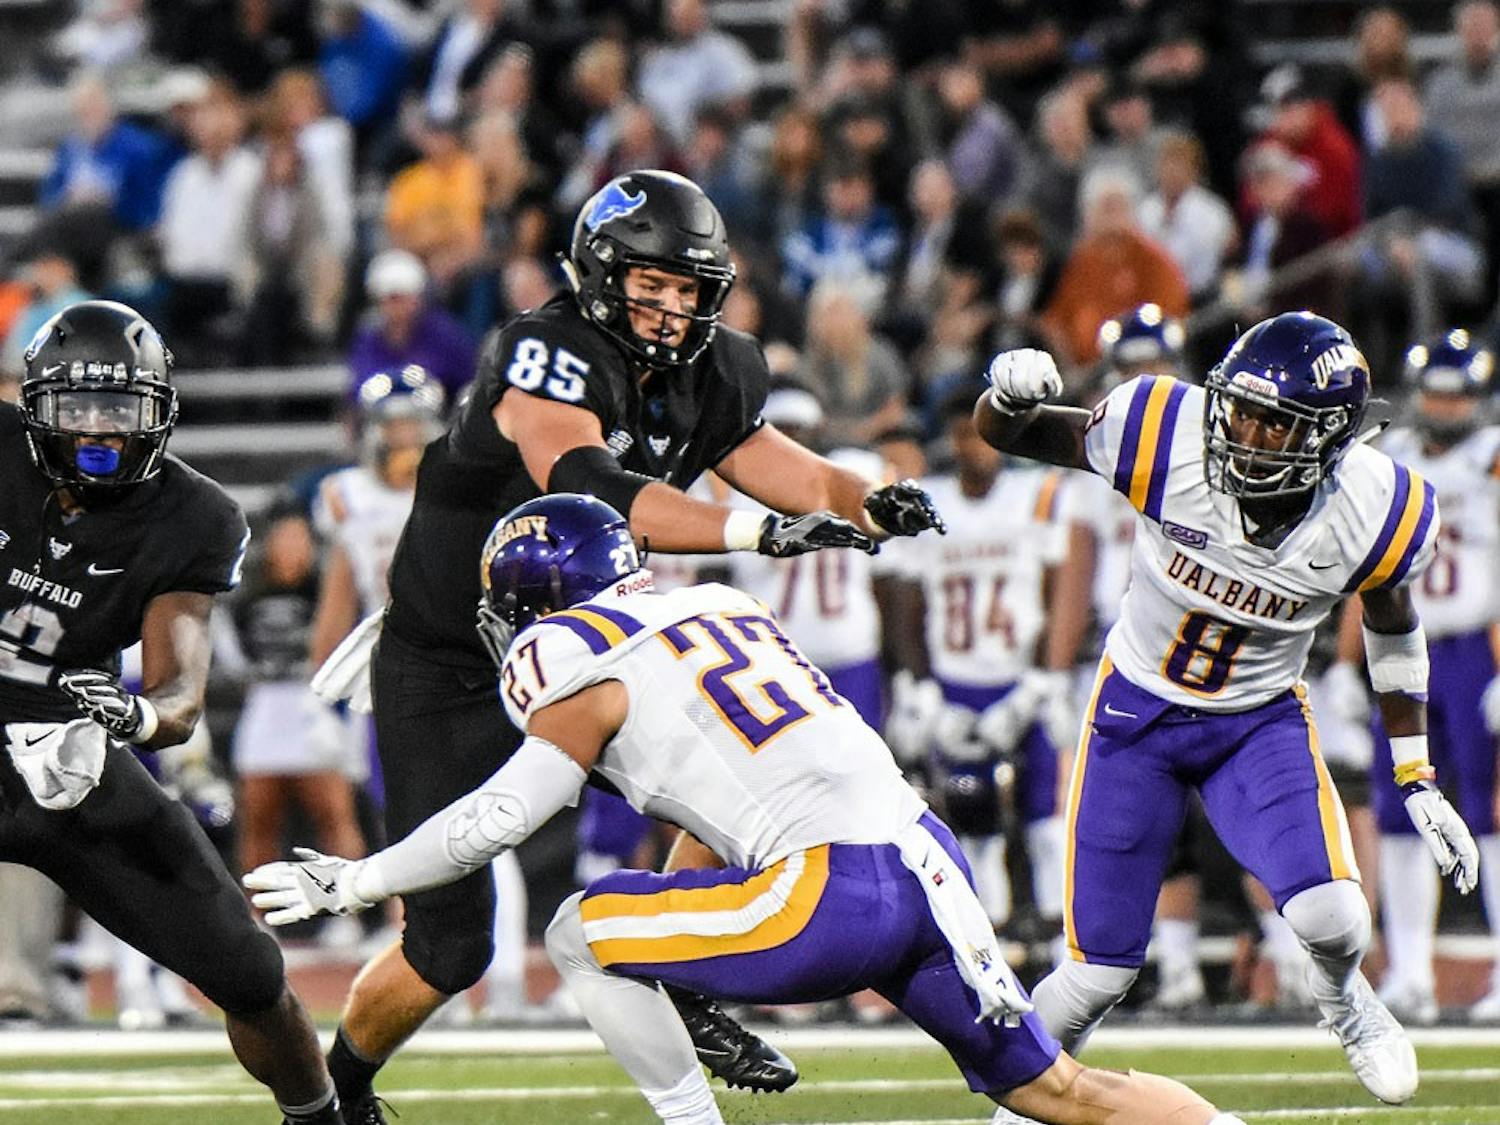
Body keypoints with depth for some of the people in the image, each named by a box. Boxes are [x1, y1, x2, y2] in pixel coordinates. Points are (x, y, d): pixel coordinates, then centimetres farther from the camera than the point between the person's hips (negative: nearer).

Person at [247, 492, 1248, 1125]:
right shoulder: (722, 605, 23)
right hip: (928, 859, 8)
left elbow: (501, 819, 1)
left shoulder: (584, 667, 1)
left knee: (584, 938, 6)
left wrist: (351, 883, 12)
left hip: (834, 892, -8)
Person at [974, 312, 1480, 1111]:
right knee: (1101, 972, -5)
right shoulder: (1170, 437, -27)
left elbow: (1391, 626, 2)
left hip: (1262, 721, 1)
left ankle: (1341, 996, 17)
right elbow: (1002, 433, -14)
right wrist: (1012, 397, -39)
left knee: (1332, 919, -21)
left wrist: (1417, 782, 7)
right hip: (1138, 711, -1)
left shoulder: (1377, 515, -20)